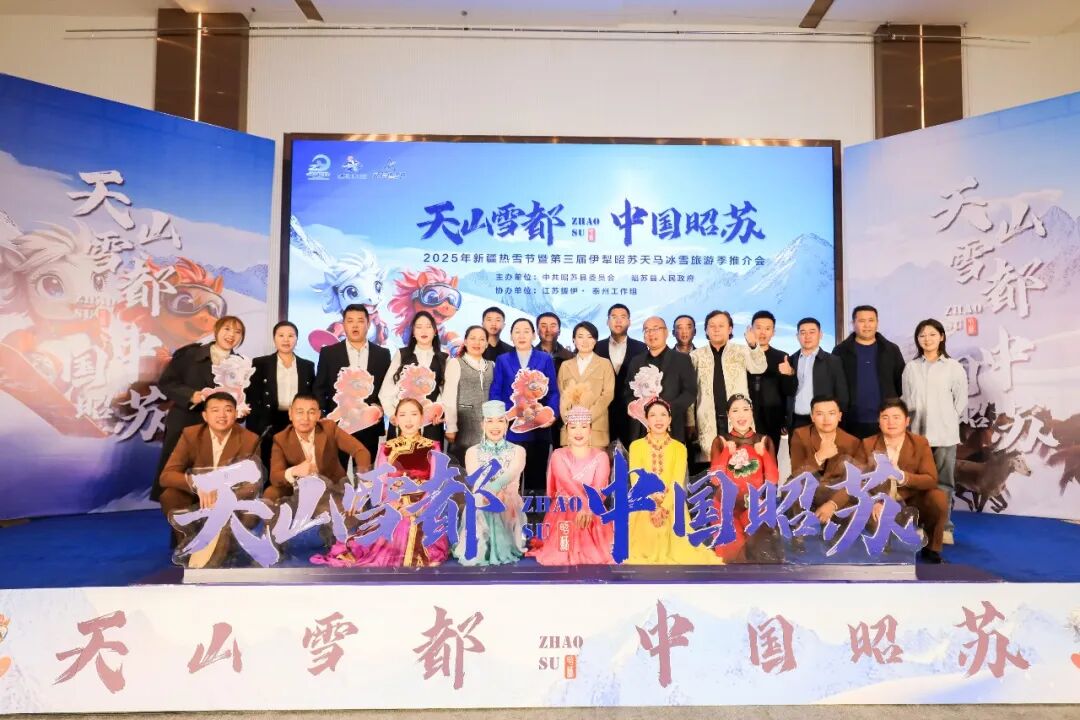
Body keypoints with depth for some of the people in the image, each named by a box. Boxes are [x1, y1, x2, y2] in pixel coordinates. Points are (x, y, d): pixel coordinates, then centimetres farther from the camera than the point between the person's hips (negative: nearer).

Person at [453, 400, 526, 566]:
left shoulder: (517, 451, 4)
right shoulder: (472, 452, 6)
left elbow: (509, 476, -17)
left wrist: (487, 491, -36)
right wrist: (495, 495, -32)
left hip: (509, 509, 0)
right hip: (479, 509, 0)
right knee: (475, 554, -16)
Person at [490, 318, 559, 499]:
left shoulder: (545, 359, 8)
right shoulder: (502, 360, 10)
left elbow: (553, 391, 4)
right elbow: (495, 392, 4)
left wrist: (552, 413, -14)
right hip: (510, 427, 0)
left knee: (537, 473, 6)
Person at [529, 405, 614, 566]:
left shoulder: (601, 456, 3)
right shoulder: (558, 455, 3)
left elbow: (599, 487, -13)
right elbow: (567, 482, -16)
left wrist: (588, 508, -34)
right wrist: (584, 503, -34)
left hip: (592, 516, 0)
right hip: (563, 515, 0)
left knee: (595, 558, -14)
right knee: (561, 558, -12)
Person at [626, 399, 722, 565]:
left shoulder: (679, 448, 4)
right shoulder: (636, 446, 3)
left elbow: (678, 482, -6)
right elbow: (636, 480, -5)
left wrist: (664, 508, -20)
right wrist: (652, 508, -18)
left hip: (672, 507, 1)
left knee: (677, 550, -14)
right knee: (645, 549, -14)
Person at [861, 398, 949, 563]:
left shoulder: (920, 443, -5)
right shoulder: (868, 444, -5)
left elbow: (931, 480, -15)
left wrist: (902, 477, -34)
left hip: (912, 503, 0)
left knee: (938, 497, -26)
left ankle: (931, 549, -2)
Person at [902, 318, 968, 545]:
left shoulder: (953, 367, 1)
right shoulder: (911, 367, 6)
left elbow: (961, 399, 5)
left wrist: (948, 421, 6)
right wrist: (911, 423, 4)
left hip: (944, 433, -1)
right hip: (917, 432, 1)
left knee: (943, 481, 2)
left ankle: (944, 527, 11)